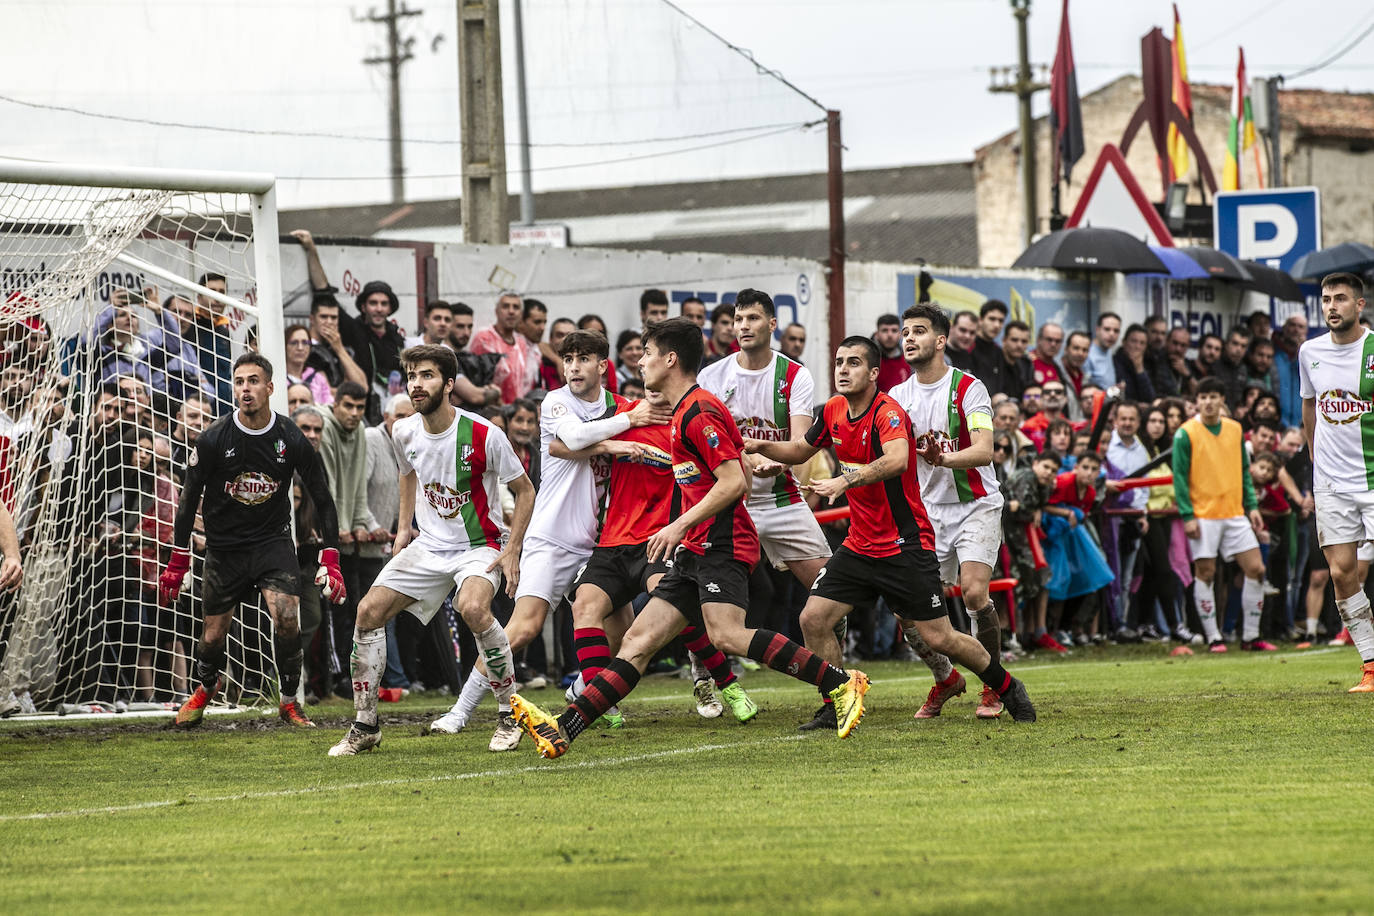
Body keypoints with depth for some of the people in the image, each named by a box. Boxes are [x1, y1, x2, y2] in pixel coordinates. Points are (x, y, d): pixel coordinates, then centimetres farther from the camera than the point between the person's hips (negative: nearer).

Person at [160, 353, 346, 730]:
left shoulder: (292, 439, -10)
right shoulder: (213, 439, -12)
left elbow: (322, 498, 0)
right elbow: (189, 498, -1)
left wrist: (330, 562, -7)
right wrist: (177, 564, -1)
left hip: (273, 542, 0)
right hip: (224, 548, 0)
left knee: (286, 620, -21)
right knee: (213, 638, 5)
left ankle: (289, 702, 0)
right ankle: (206, 686, 40)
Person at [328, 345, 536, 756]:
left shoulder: (484, 435, -18)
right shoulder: (404, 433, -3)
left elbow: (524, 490, -7)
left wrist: (512, 550, -15)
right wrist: (403, 528, 14)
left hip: (480, 546, -6)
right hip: (429, 544, 6)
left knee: (472, 608, -35)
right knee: (369, 610, -8)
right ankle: (364, 725, 4)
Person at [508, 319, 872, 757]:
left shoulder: (699, 412, -10)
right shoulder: (687, 409, 21)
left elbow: (734, 481, -19)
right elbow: (740, 480, 25)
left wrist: (681, 525, -18)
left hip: (721, 545, -10)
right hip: (697, 551, 10)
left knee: (726, 634, -28)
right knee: (639, 640, 2)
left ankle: (842, 683, -24)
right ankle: (563, 729, -4)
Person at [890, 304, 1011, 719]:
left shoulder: (968, 388, -10)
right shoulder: (898, 396, 5)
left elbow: (984, 450, -22)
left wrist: (945, 459, -41)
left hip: (975, 505, -4)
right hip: (927, 509, 4)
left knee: (975, 592, -23)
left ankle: (993, 685, -2)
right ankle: (945, 679, 20)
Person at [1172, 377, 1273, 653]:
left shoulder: (1235, 430, 10)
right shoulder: (1186, 433, -4)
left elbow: (1244, 471, 16)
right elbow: (1180, 477, -6)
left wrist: (1252, 506, 9)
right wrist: (1187, 516, -13)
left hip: (1235, 514, 4)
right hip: (1203, 515, -4)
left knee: (1256, 569, -2)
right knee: (1205, 574, -3)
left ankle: (1250, 636, 7)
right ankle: (1213, 638, 5)